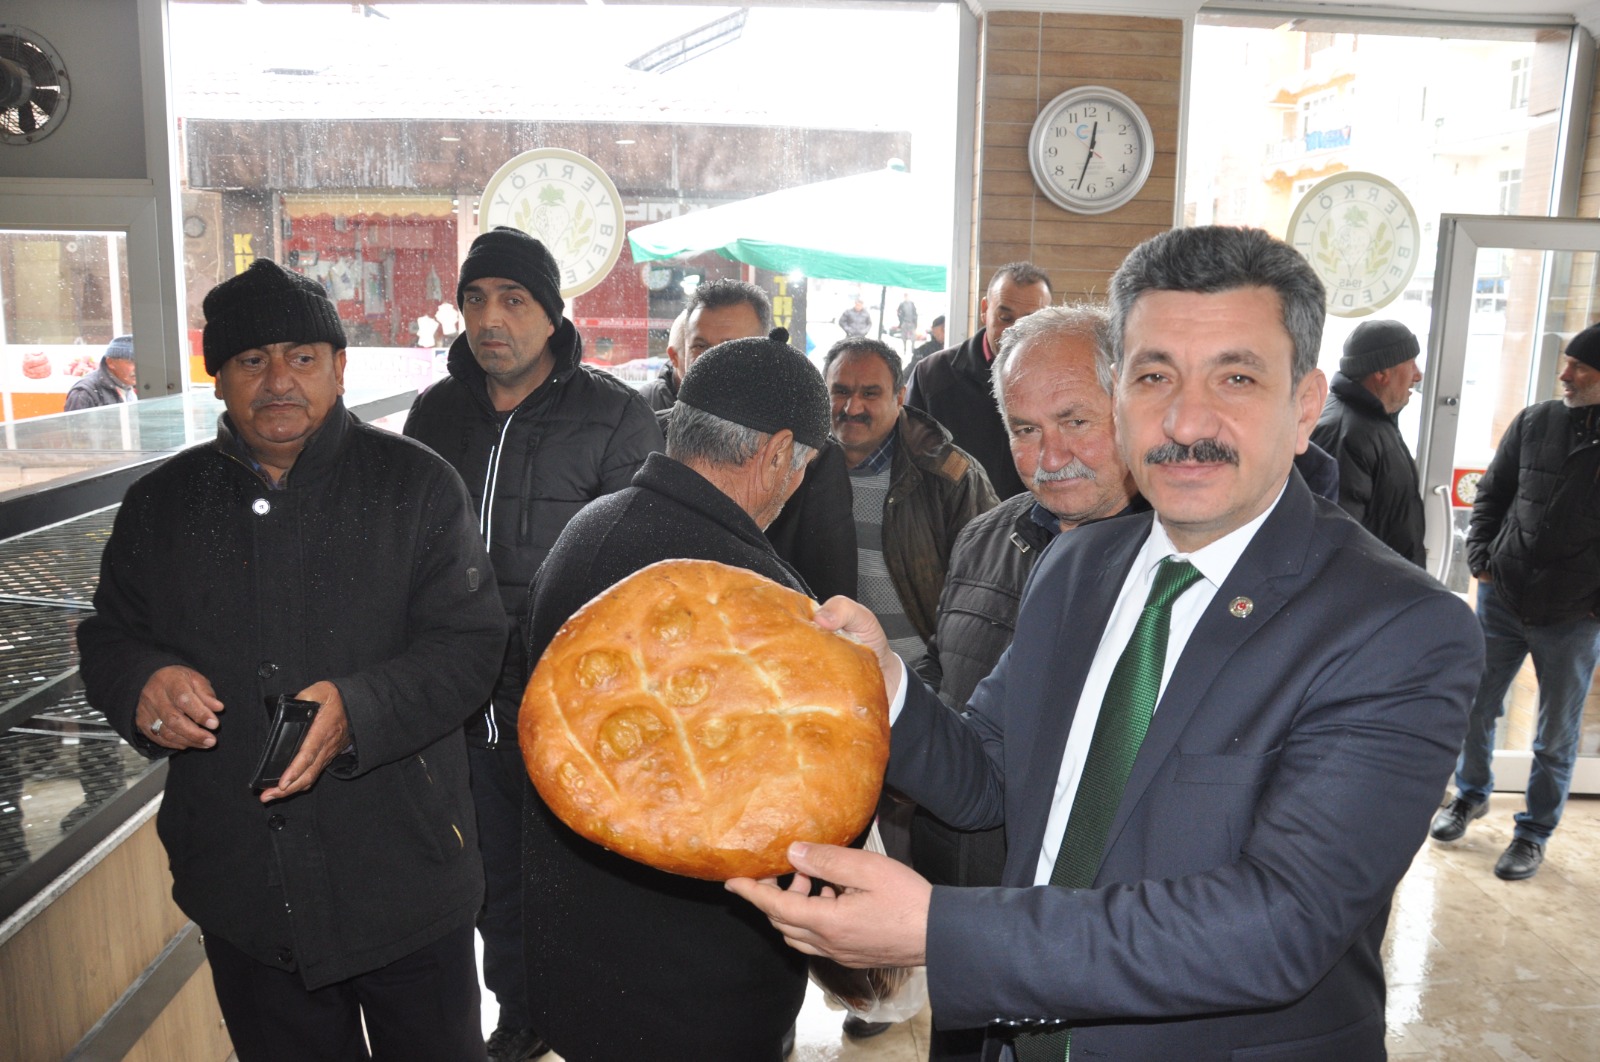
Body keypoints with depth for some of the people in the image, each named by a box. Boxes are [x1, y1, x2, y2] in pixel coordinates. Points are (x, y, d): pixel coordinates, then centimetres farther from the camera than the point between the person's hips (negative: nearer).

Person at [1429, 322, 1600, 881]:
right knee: (1476, 709, 14)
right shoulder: (1533, 423, -2)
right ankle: (1471, 795, 38)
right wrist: (1480, 556, -2)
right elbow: (1490, 495, 9)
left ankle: (1534, 833, 28)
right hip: (1502, 599, 3)